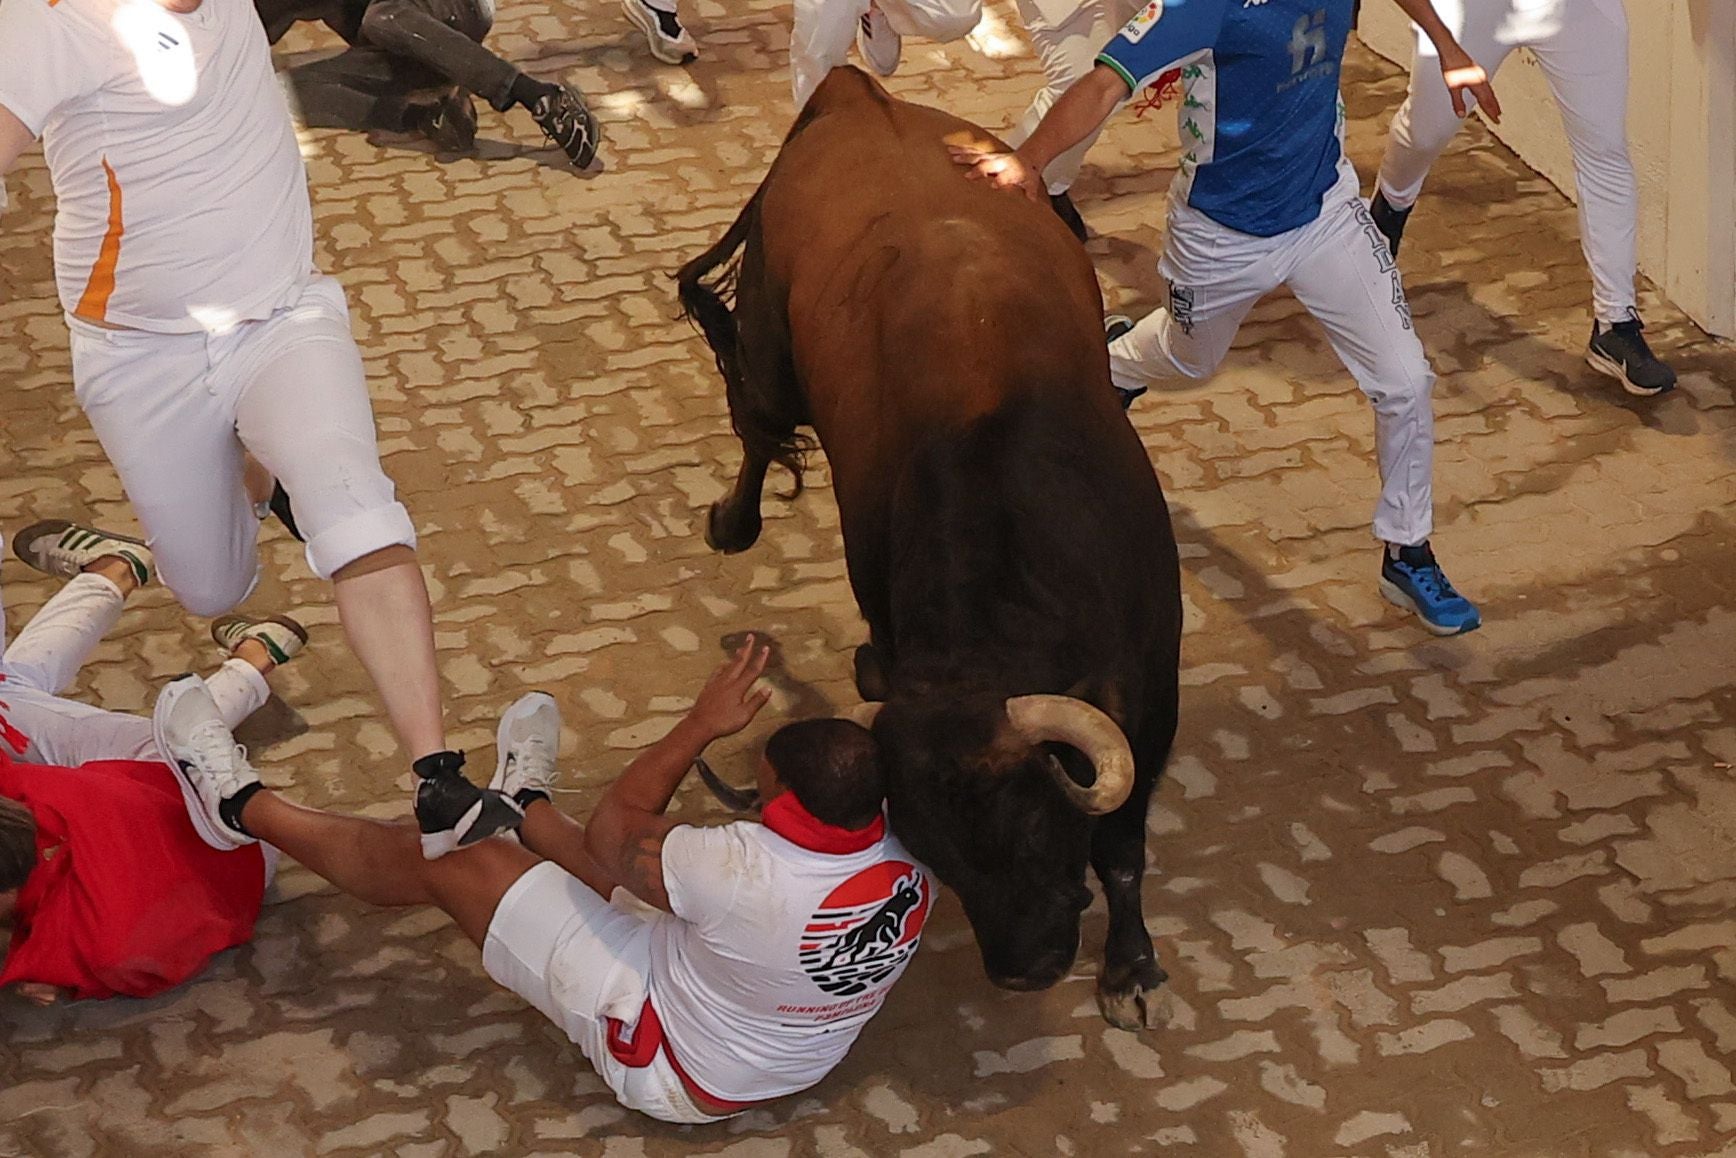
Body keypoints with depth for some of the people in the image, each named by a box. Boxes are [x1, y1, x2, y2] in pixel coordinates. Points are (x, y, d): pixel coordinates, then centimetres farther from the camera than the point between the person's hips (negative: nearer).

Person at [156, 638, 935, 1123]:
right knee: (641, 850, 21)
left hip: (669, 1065, -6)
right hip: (792, 1058, 7)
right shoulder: (913, 868, -22)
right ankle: (528, 808, 57)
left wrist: (702, 724, -16)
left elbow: (612, 837, -20)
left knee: (451, 862, -1)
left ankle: (244, 809, 17)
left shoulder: (750, 875, -41)